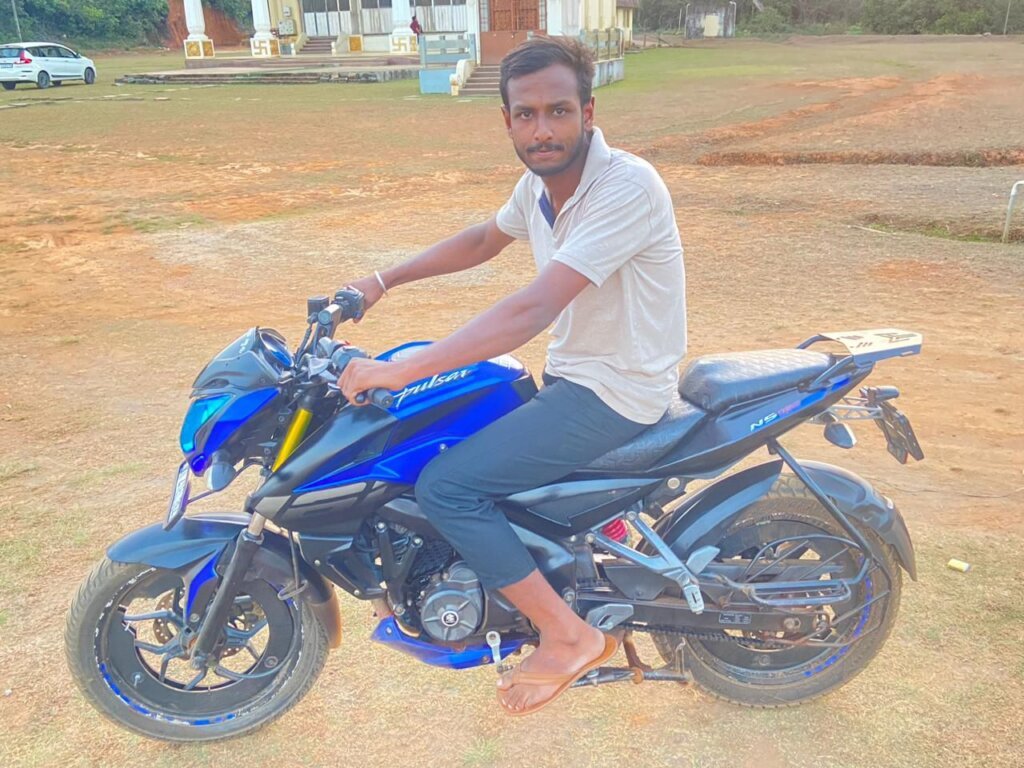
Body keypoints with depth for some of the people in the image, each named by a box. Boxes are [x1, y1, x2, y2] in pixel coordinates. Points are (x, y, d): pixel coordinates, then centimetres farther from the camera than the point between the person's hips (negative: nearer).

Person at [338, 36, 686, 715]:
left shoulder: (626, 186, -24)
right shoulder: (542, 181, 3)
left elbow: (533, 310, -32)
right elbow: (484, 240, 23)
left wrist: (400, 371, -32)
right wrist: (383, 281, 16)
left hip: (615, 393, -9)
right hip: (570, 376, 9)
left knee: (445, 485, -16)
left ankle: (568, 636, -2)